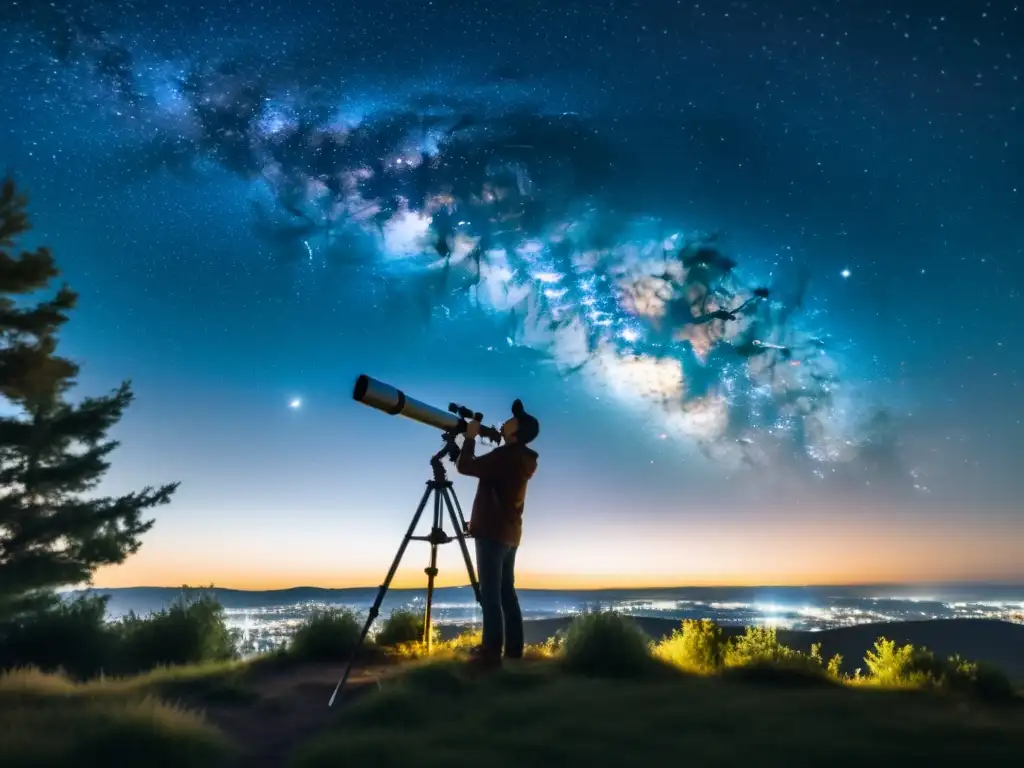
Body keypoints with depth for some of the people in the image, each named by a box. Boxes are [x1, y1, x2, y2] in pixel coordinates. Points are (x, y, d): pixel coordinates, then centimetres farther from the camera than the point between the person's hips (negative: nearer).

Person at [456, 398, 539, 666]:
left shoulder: (505, 456, -17)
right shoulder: (522, 459, 11)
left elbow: (465, 467, -17)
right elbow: (483, 467, 23)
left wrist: (470, 437, -4)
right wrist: (472, 440, 17)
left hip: (492, 533, -9)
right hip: (509, 533, 9)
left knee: (490, 595, -7)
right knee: (507, 592, 13)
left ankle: (492, 652, -6)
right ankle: (513, 649, 16)